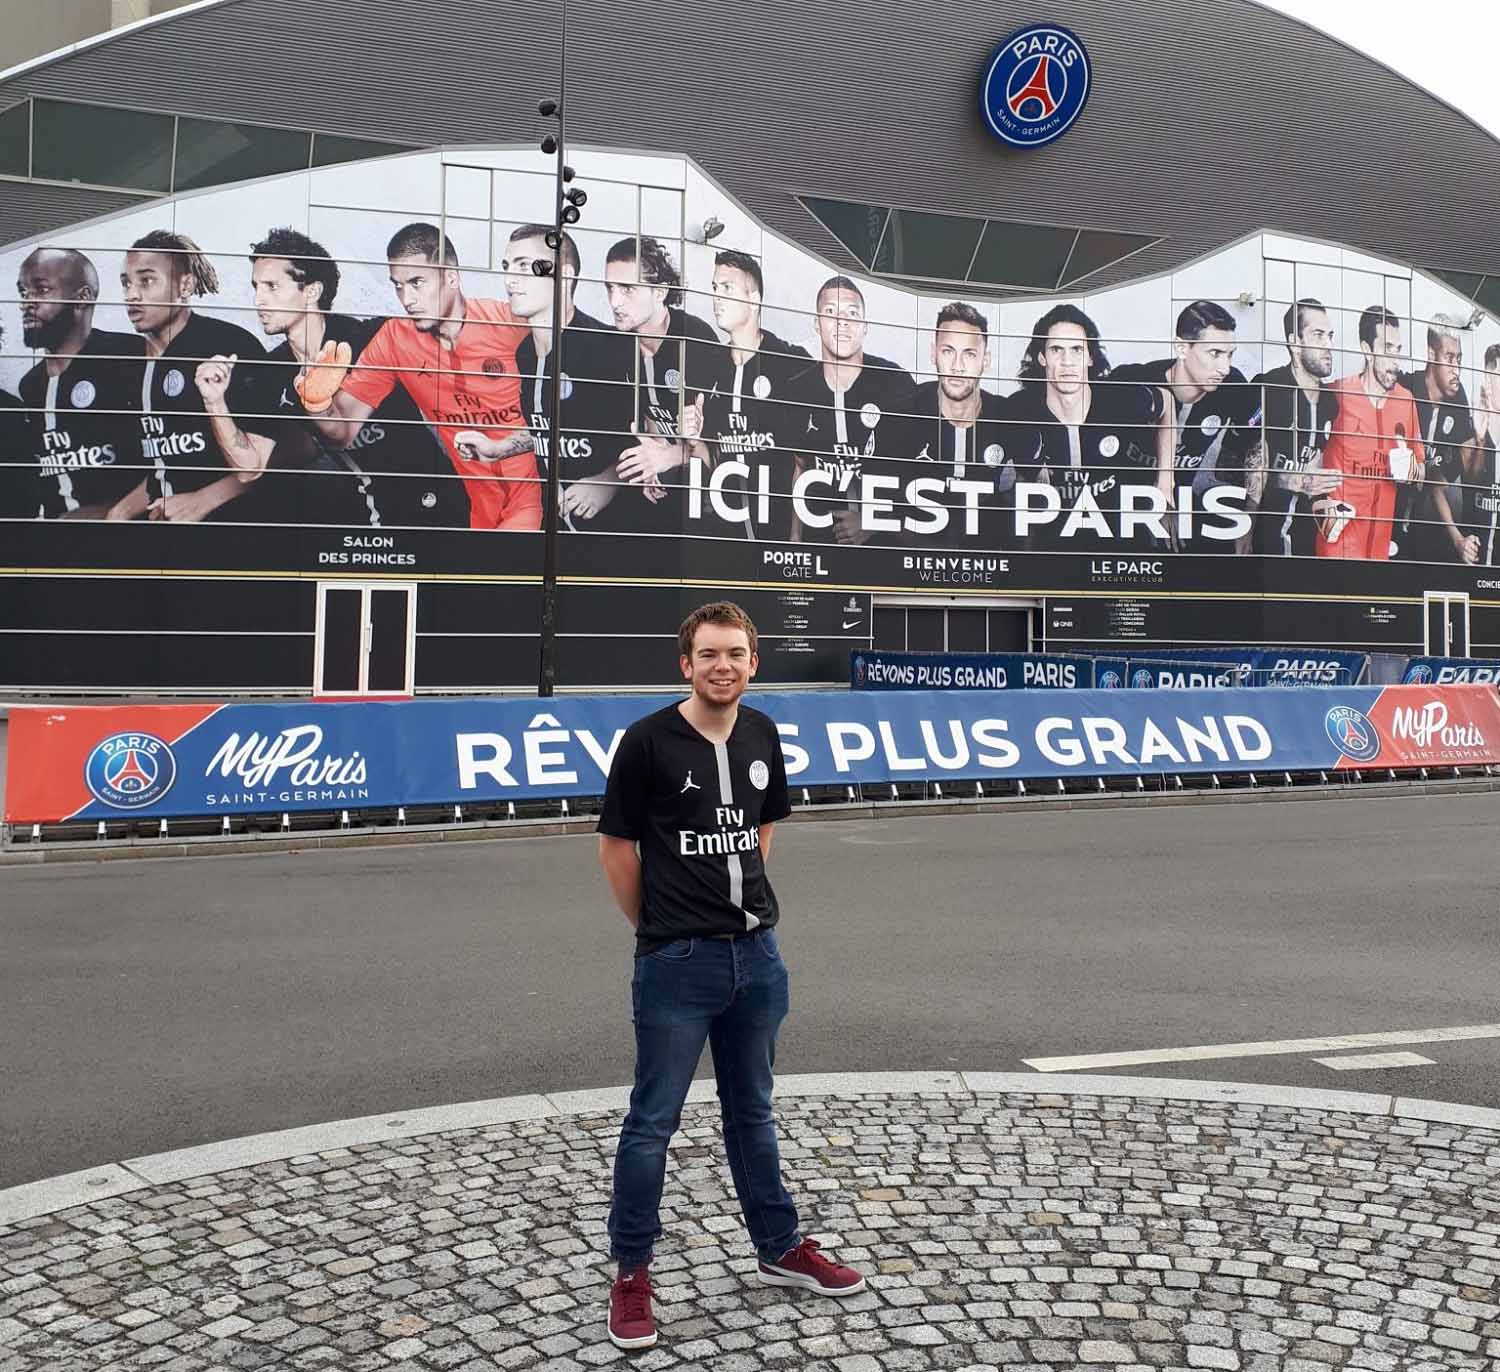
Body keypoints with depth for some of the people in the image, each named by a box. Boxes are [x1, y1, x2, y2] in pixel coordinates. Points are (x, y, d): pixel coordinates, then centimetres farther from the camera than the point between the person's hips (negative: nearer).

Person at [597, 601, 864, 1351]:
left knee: (751, 1111, 19)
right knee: (652, 1121, 5)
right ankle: (631, 1273, 19)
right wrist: (656, 927, 2)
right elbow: (615, 845, -6)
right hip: (677, 961, -5)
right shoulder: (648, 740, -13)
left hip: (756, 953, 5)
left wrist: (744, 898, 13)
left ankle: (780, 1248, 33)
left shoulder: (761, 734, 4)